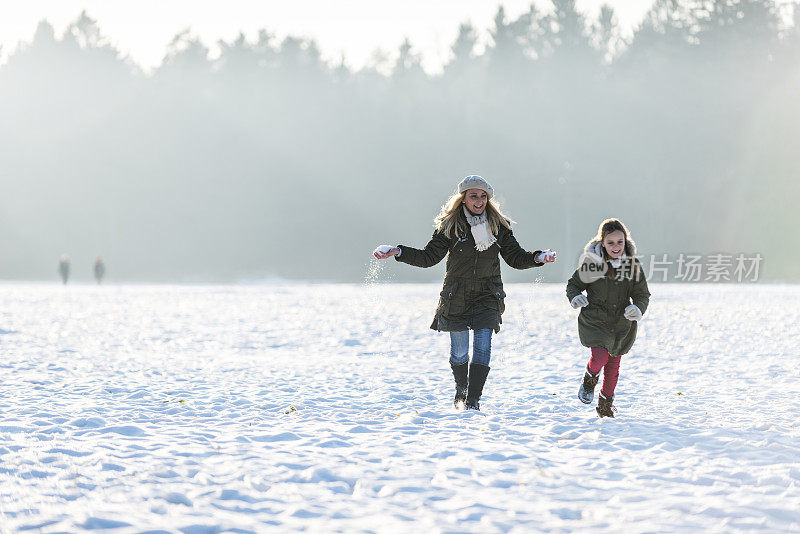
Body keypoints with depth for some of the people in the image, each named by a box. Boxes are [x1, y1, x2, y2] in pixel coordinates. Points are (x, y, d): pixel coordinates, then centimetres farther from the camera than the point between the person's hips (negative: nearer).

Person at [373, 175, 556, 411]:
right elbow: (428, 257, -2)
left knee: (483, 347, -13)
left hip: (487, 296, 1)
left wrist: (538, 258, -13)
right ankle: (461, 390, 32)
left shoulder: (499, 226, 3)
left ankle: (473, 400, -10)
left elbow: (516, 257, 6)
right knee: (459, 352, 4)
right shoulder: (450, 226, -3)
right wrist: (397, 252, -14)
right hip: (456, 296, -1)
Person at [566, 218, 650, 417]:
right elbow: (573, 284, -2)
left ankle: (605, 405, 33)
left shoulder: (633, 265, -7)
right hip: (594, 321, -3)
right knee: (600, 357, -20)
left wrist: (638, 309, -22)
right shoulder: (591, 263, -15)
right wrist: (575, 297, -24)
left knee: (613, 365, 11)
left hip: (621, 324, 3)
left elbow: (643, 294, -1)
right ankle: (589, 382, 15)